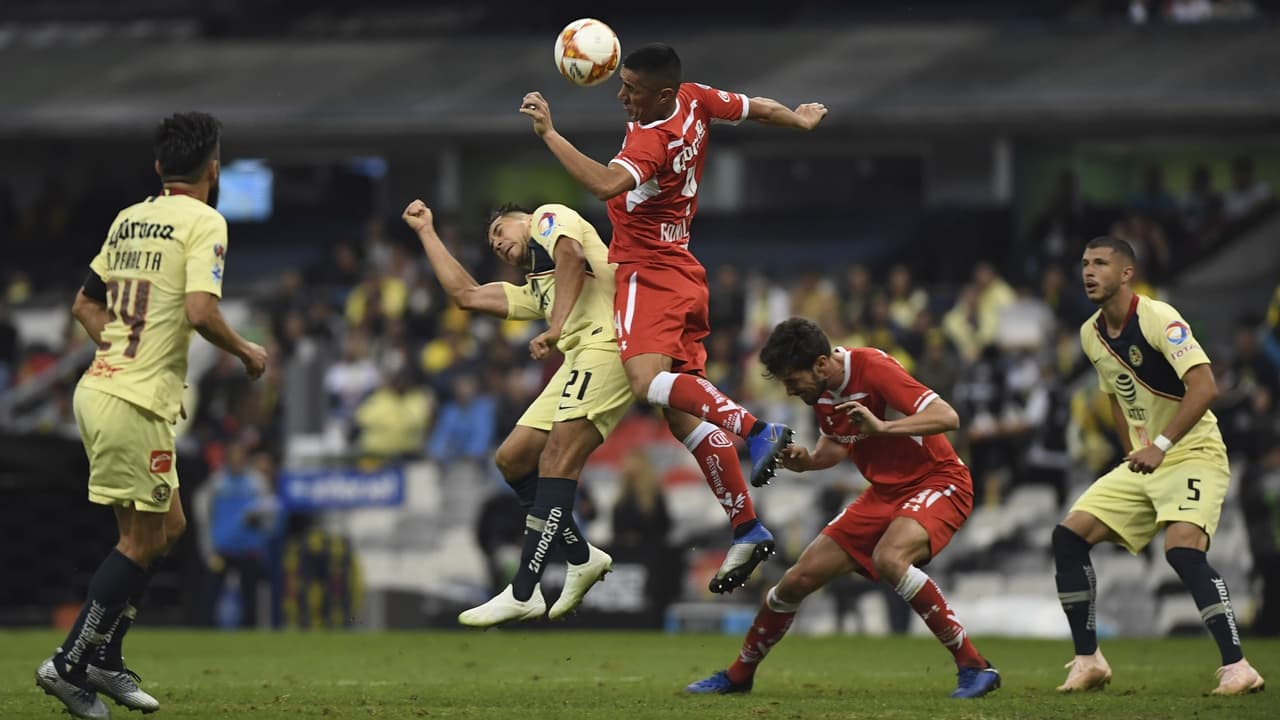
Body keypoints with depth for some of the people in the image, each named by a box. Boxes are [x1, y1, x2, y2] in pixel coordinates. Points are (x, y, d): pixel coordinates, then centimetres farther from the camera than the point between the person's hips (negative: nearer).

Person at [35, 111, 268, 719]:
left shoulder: (129, 219, 14)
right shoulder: (204, 222, -9)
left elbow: (85, 304, 21)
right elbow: (200, 312, -21)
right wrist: (246, 353, -5)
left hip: (100, 388, 8)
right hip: (137, 402, -8)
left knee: (168, 526, 17)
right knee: (142, 541, -1)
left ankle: (104, 658, 17)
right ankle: (70, 665, -2)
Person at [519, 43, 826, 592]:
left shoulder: (652, 141, -20)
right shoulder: (695, 101, 5)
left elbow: (605, 185, -37)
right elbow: (758, 109, 21)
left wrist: (548, 134, -35)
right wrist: (800, 120, 41)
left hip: (649, 273, -10)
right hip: (684, 275, 10)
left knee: (649, 382, -31)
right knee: (684, 418, 5)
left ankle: (758, 430, -37)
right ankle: (746, 529, 2)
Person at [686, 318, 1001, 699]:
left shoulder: (873, 368, -24)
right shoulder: (820, 391, 0)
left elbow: (948, 417, -30)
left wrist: (883, 427, -42)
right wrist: (807, 461, -5)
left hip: (938, 482, -8)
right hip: (884, 491, 8)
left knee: (888, 558, -36)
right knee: (798, 578, 4)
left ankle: (973, 666, -28)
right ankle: (738, 675, 24)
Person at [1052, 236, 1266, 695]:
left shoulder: (1158, 319, -19)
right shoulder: (1091, 334, 6)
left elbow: (1204, 387, -28)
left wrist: (1161, 446, -32)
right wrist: (1134, 453, 14)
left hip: (1193, 454, -8)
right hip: (1143, 462, 8)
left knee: (1182, 547, -29)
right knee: (1068, 536, -3)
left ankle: (1237, 668, -25)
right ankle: (1088, 661, 7)